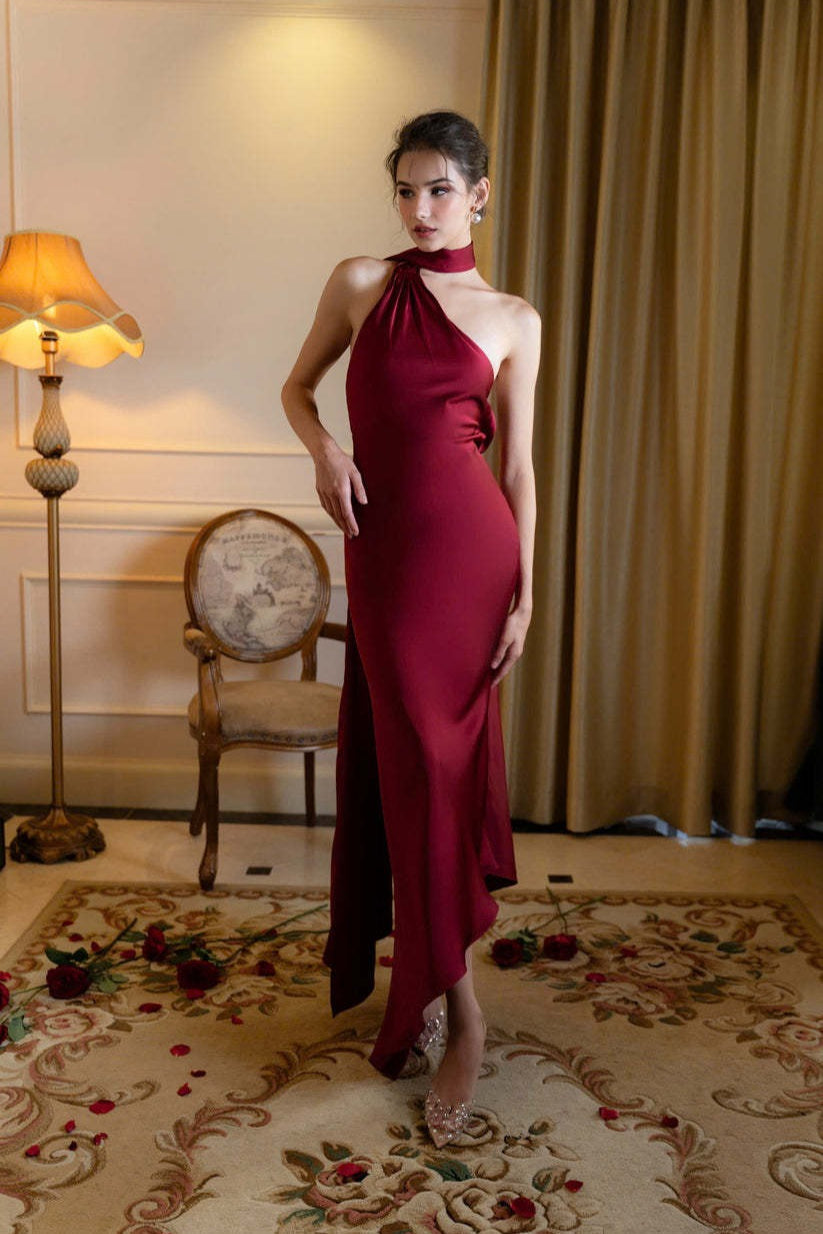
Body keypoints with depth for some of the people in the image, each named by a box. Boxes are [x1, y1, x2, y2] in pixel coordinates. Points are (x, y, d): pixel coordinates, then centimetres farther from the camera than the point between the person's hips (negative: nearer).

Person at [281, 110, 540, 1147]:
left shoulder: (513, 319, 5)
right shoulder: (360, 283, 8)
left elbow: (518, 465, 4)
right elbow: (297, 386, 17)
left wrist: (524, 595, 0)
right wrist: (326, 450, -5)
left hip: (469, 545, -1)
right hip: (383, 545, 2)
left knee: (441, 757, 1)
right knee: (404, 757, 6)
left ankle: (440, 994, 16)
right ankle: (454, 1002, 22)